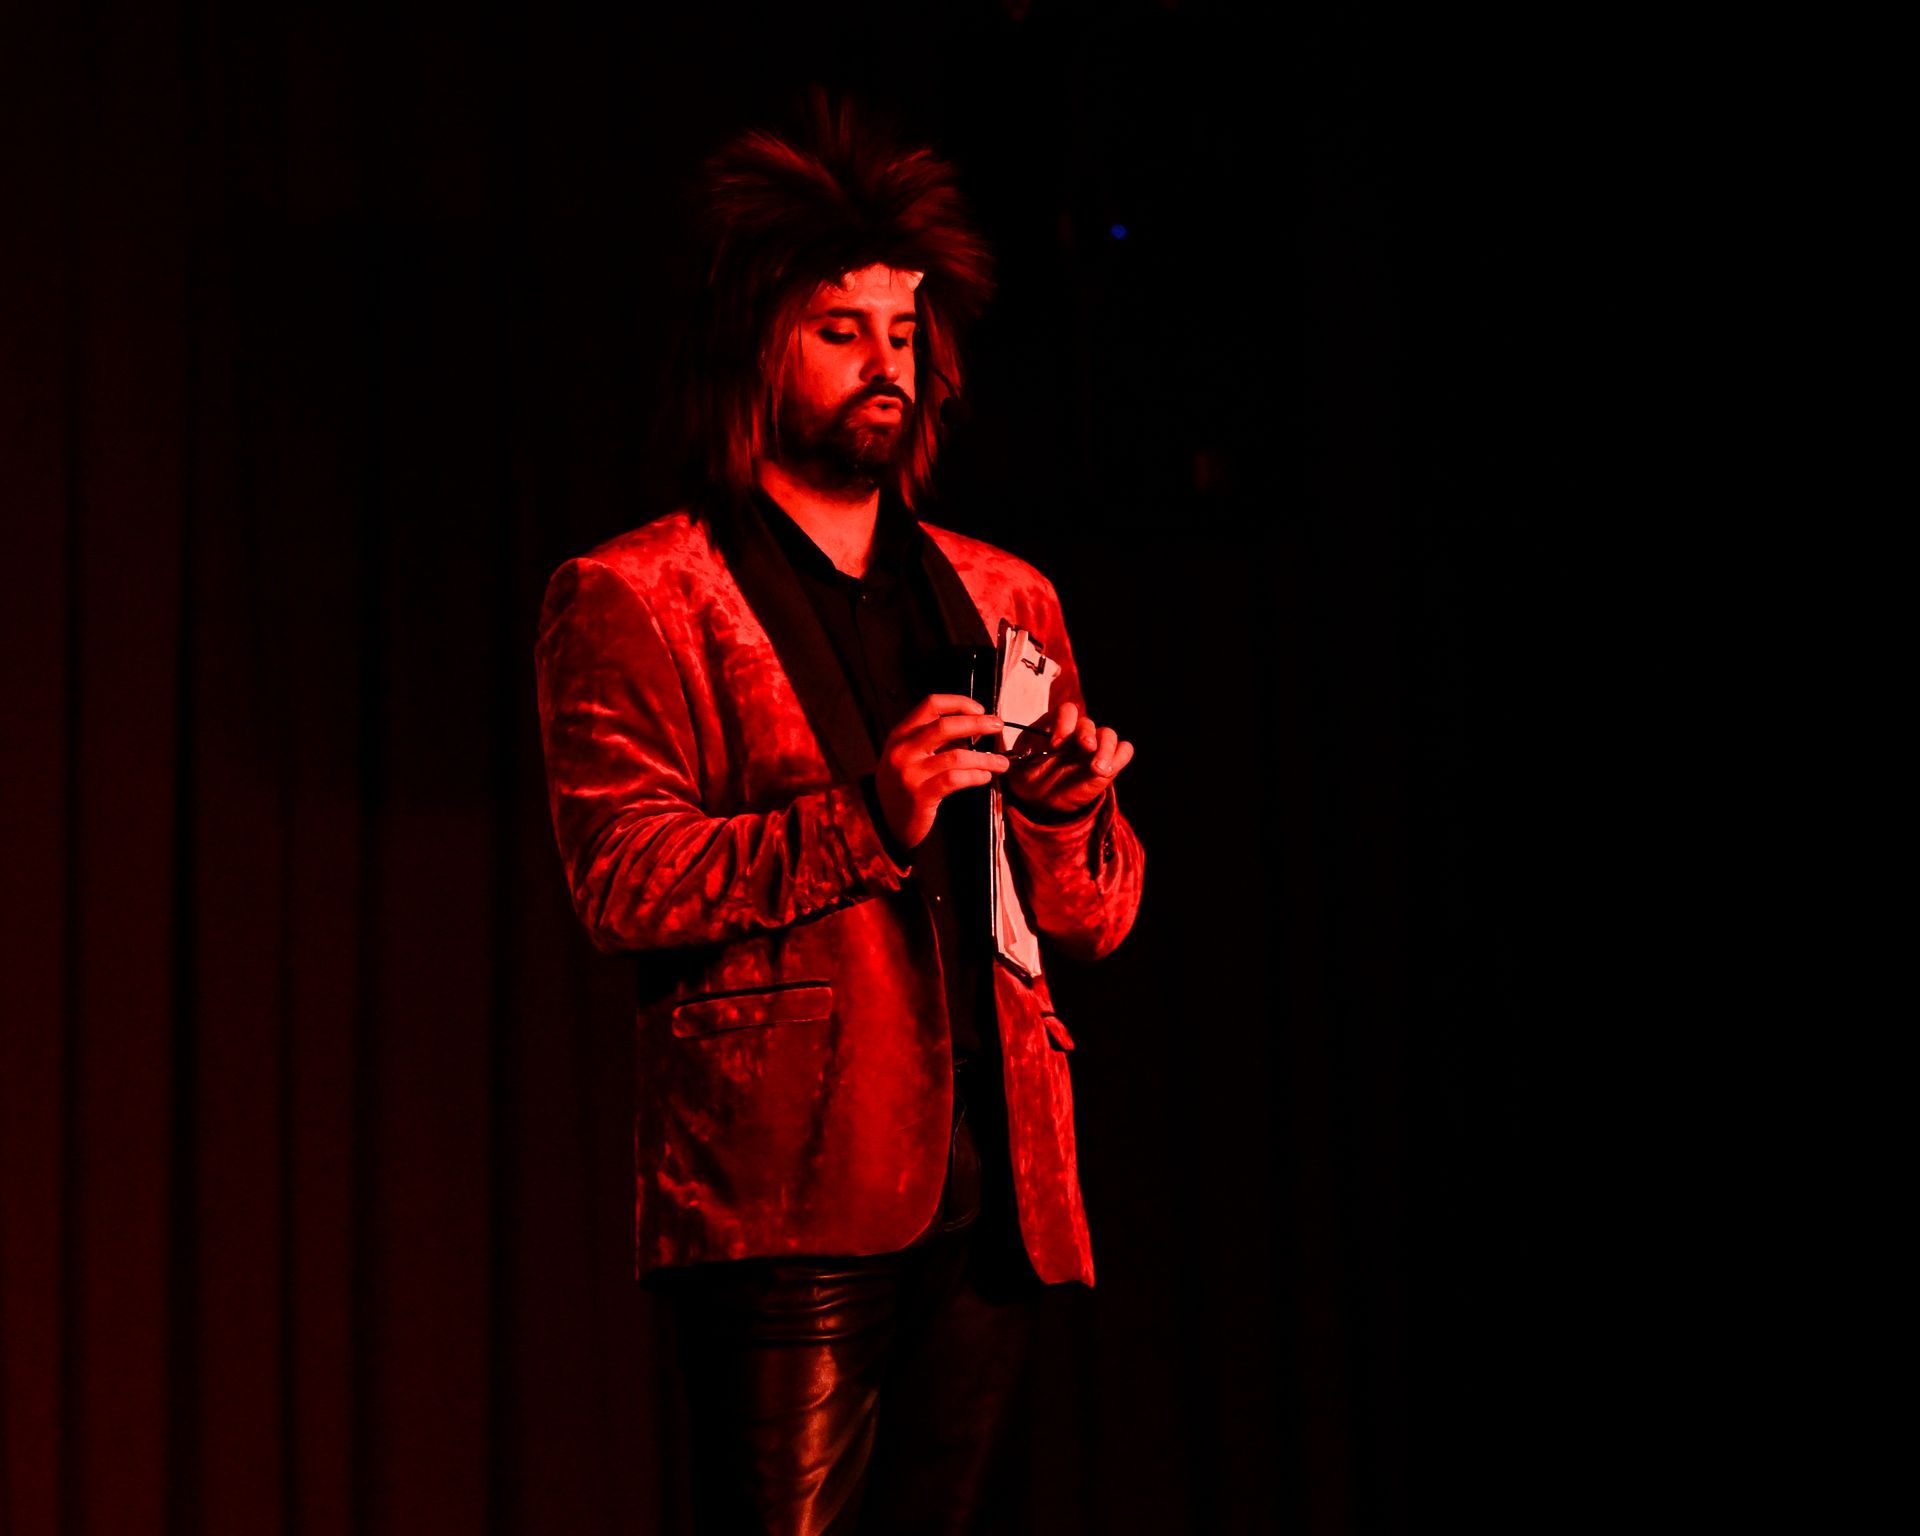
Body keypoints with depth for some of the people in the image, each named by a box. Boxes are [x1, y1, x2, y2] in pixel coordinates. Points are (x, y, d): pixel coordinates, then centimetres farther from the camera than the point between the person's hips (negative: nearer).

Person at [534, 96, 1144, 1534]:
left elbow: (1099, 918, 21)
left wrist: (1072, 810, -3)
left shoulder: (1003, 600, 22)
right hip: (790, 1192, -5)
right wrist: (870, 818, -17)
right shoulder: (631, 598, 5)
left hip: (990, 1191, 5)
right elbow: (627, 879, -7)